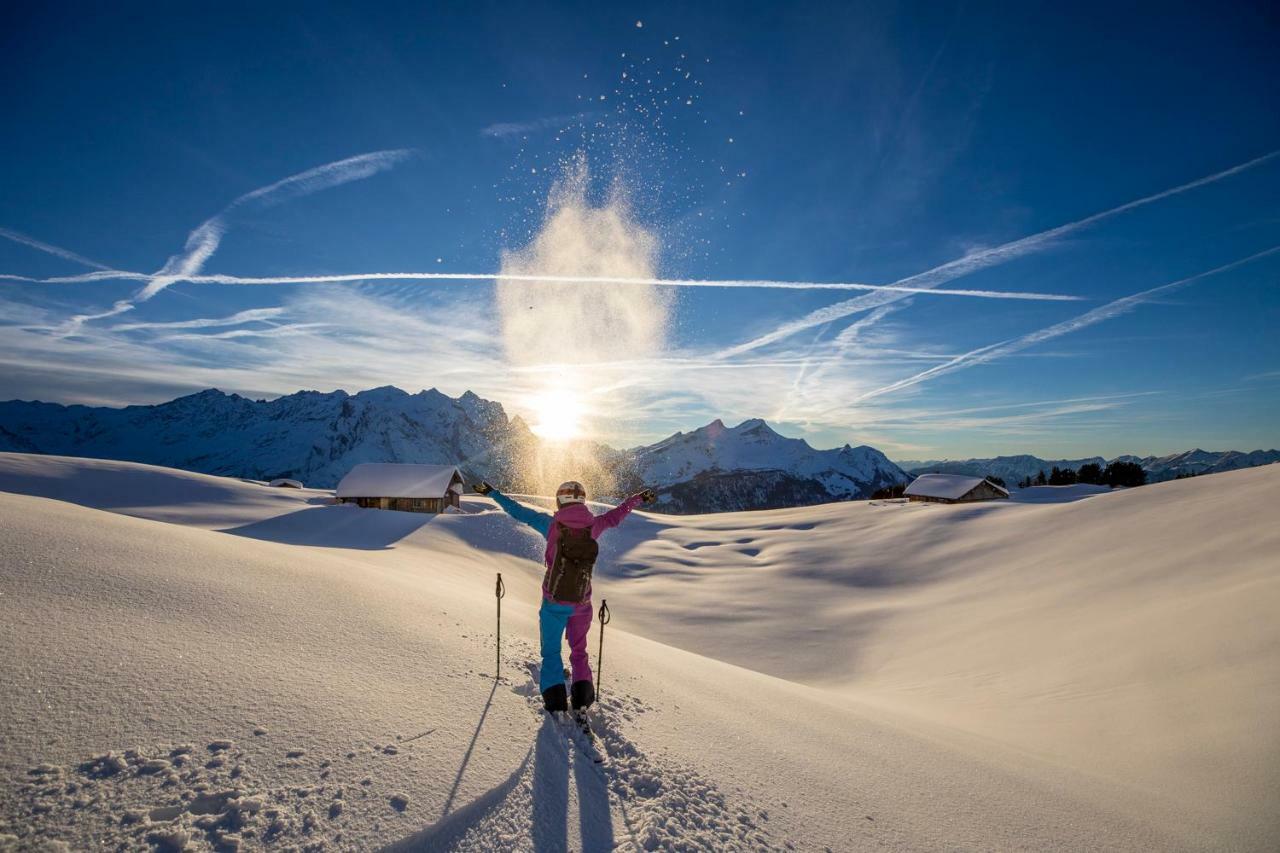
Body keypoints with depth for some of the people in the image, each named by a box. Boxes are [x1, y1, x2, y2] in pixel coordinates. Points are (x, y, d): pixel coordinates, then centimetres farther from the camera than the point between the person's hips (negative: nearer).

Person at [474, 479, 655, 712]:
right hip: (582, 603, 2)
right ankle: (582, 698, 8)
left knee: (551, 652, 16)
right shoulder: (593, 525, -5)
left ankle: (555, 701, 6)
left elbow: (519, 511, -4)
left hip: (554, 601, -2)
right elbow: (616, 515, 12)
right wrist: (639, 498, 29)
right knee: (579, 651, 21)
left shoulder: (552, 524, -11)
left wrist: (492, 492, 8)